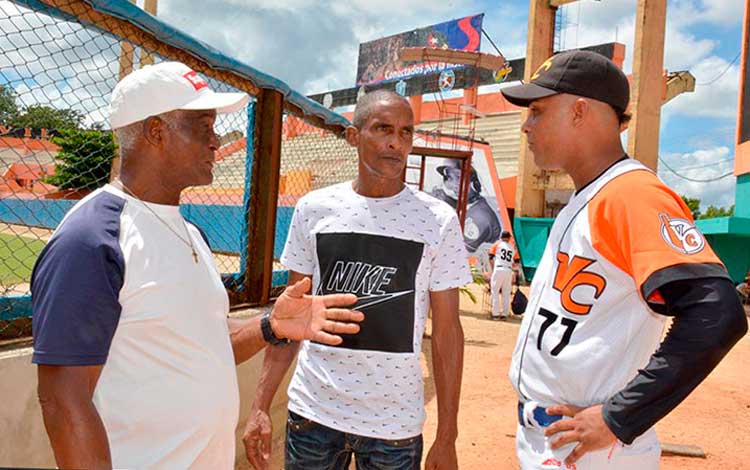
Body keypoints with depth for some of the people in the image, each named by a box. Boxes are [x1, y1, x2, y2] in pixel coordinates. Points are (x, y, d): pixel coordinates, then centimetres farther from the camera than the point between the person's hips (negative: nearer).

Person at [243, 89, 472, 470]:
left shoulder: (439, 220, -6)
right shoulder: (313, 209, -1)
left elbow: (447, 332, -3)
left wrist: (447, 438, -3)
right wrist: (260, 406, 0)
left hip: (395, 422, -1)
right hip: (312, 411, 2)